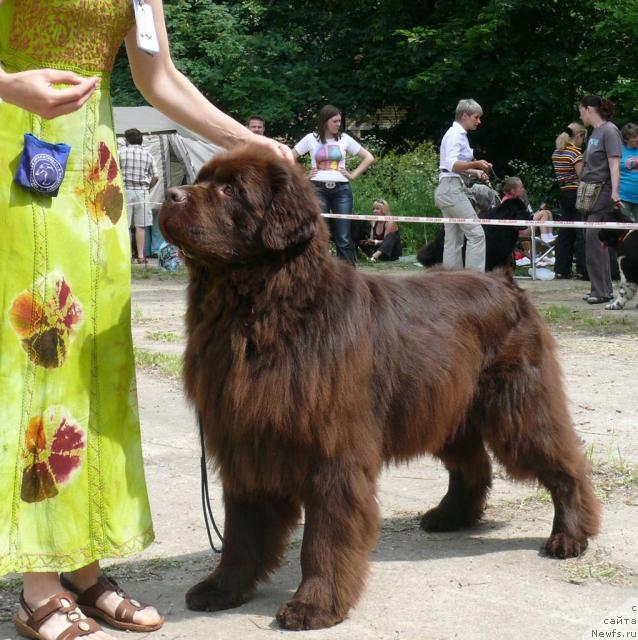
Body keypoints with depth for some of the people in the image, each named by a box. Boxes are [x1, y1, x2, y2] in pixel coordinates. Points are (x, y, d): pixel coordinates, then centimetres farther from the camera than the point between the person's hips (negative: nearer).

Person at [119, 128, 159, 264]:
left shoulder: (121, 152, -1)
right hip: (142, 192, 2)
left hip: (125, 191, -2)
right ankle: (140, 256, 5)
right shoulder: (148, 155, 7)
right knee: (140, 226, 4)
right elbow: (155, 177, 4)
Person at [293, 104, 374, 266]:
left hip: (341, 189, 1)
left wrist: (353, 175, 3)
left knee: (343, 238, -3)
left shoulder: (344, 139, 7)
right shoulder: (311, 139, 5)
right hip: (318, 189, 0)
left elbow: (368, 158, 11)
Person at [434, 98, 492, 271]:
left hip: (448, 190, 11)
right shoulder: (456, 134, -11)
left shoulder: (458, 134, 20)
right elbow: (452, 165, -24)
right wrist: (475, 164, -37)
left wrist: (475, 172, 21)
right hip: (452, 188, -11)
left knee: (454, 239, 8)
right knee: (476, 233, -13)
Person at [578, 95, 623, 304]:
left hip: (603, 192, -9)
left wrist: (615, 191, -25)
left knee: (594, 237, -13)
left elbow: (614, 164, -17)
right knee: (594, 239, 9)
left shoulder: (609, 130, -9)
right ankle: (603, 289, 15)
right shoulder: (595, 132, 16)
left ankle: (601, 290, -10)